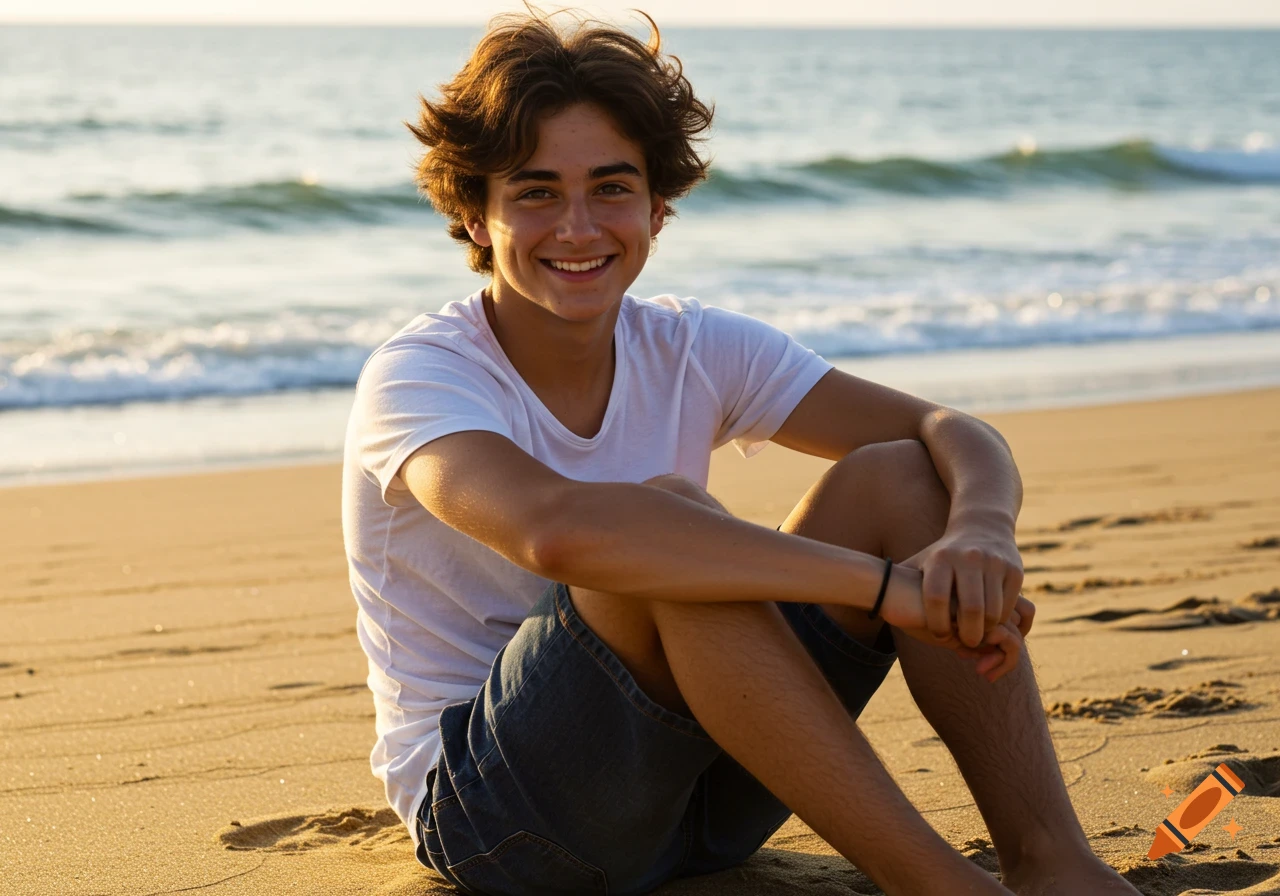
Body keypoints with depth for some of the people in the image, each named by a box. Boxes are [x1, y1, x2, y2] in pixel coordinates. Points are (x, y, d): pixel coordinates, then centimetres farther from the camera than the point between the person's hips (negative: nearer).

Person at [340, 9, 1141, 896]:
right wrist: (884, 581, -40)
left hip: (692, 787, 6)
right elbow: (556, 530, -39)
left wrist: (982, 532, -32)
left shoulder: (694, 351, 0)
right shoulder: (418, 376, -17)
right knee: (669, 519, -32)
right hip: (487, 811, -6)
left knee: (896, 478, -12)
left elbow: (958, 435, -6)